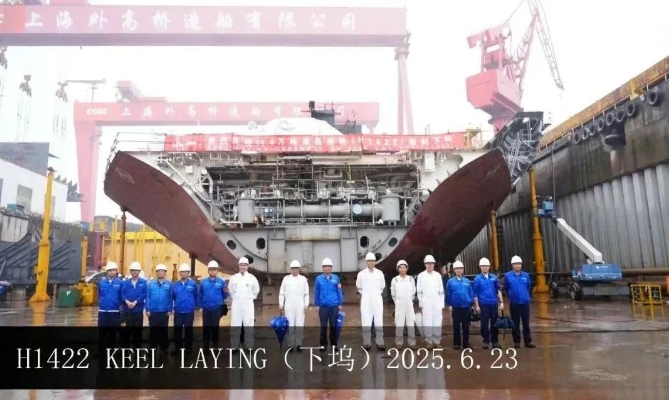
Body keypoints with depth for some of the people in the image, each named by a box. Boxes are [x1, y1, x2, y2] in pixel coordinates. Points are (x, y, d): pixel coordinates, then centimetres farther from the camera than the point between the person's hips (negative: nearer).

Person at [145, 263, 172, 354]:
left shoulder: (169, 284, -1)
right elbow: (147, 297, -1)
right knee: (153, 330, 7)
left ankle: (164, 348, 20)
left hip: (164, 312, 0)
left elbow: (170, 298, 1)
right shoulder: (150, 284, -1)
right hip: (153, 312, 0)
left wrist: (170, 310, -2)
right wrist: (147, 310, -5)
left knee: (163, 330, 9)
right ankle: (152, 348, 17)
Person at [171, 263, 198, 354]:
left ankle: (188, 347, 19)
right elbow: (173, 297, 11)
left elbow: (196, 296, 2)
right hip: (178, 311, 2)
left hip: (189, 311, -2)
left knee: (188, 329, 8)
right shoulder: (175, 284, 2)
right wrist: (177, 304, 11)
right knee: (177, 329, 8)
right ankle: (177, 347, 22)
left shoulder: (193, 284, -6)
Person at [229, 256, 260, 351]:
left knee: (248, 325, 0)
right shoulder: (233, 278, 3)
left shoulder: (252, 278, 0)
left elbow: (256, 290, 12)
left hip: (248, 304, -1)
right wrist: (235, 298, 11)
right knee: (235, 326, 2)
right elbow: (230, 291, 14)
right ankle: (234, 346, 10)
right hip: (236, 304, 1)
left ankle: (249, 346, 7)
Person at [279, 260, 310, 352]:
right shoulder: (286, 278, 6)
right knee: (290, 325, 1)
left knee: (300, 325, -1)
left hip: (300, 306, 0)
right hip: (289, 306, 0)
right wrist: (281, 304, 1)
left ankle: (299, 344, 8)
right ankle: (290, 344, 8)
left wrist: (306, 304, -1)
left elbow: (306, 293, 6)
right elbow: (281, 293, 7)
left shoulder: (303, 279, 6)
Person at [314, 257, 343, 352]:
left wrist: (340, 304, 3)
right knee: (323, 326, 7)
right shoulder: (318, 279, -1)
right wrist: (317, 304, 2)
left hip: (334, 306, 0)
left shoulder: (336, 278, 0)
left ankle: (334, 344, 18)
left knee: (333, 325, 8)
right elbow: (316, 292, 3)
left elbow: (339, 291, 3)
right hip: (323, 306, 0)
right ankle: (323, 344, 17)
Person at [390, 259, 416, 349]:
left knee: (411, 323, 1)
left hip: (409, 304, 1)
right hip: (399, 305, -1)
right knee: (399, 324, -1)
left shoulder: (411, 279, 2)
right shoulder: (395, 280, -2)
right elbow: (393, 294, 8)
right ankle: (399, 343, 8)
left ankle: (412, 343, 8)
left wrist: (409, 300, 12)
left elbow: (413, 292, 13)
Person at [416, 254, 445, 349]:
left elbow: (441, 291, 8)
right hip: (426, 302, -1)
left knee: (437, 322, 1)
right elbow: (419, 291, 4)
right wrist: (420, 303, 1)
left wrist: (442, 304, 6)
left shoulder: (438, 275, 7)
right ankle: (429, 341, 6)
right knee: (427, 322, -2)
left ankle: (437, 341, 11)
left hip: (437, 302, 2)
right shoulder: (421, 275, 2)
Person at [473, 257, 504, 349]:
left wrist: (501, 302, 4)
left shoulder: (494, 277, 6)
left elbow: (498, 290, 9)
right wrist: (476, 305, -4)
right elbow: (475, 293, 0)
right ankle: (486, 341, 13)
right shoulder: (477, 279, -1)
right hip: (483, 304, -2)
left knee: (494, 323, 7)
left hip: (494, 303, 2)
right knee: (484, 323, 4)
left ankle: (495, 341, 18)